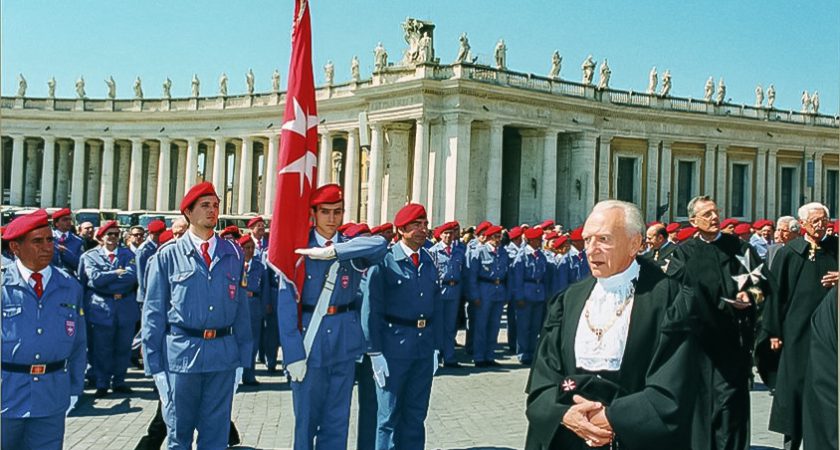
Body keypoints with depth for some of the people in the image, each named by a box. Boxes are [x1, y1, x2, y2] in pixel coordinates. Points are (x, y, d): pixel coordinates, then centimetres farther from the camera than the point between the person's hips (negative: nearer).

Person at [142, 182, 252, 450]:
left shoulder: (232, 254, 6)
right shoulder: (167, 256, -1)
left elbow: (241, 307, 8)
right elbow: (153, 312, 0)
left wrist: (242, 356, 6)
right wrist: (155, 364, -2)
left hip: (223, 354, 2)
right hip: (181, 354, -2)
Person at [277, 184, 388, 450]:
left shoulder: (352, 249, 3)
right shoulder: (298, 250, -5)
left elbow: (380, 244, -20)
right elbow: (286, 305, -10)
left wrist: (333, 251, -28)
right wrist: (293, 354, -16)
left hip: (344, 344, 3)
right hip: (309, 343, -2)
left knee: (337, 421, 11)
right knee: (306, 419, 8)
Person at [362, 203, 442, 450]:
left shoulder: (429, 263, 9)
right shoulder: (384, 261, -8)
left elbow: (436, 307, 12)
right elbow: (371, 309, -10)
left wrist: (436, 347, 9)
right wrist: (375, 353, -12)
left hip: (424, 346, 5)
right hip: (394, 345, -5)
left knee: (416, 414, 13)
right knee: (389, 414, 5)